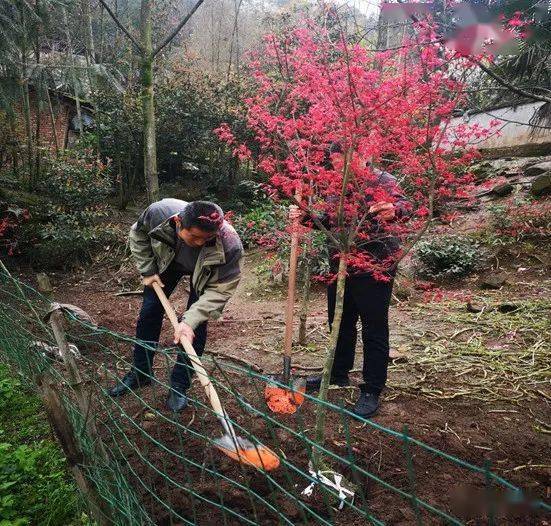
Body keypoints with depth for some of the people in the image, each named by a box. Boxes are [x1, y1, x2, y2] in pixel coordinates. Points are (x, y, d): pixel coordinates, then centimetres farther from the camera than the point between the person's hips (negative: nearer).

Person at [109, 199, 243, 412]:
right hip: (166, 260, 3)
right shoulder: (158, 212, -38)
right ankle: (140, 373, 27)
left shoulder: (230, 245, -44)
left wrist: (190, 320, -42)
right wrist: (148, 271, -15)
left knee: (196, 325, -10)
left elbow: (219, 290, -33)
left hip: (204, 272, -2)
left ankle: (179, 385, 10)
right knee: (149, 311, 6)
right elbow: (138, 235, -13)